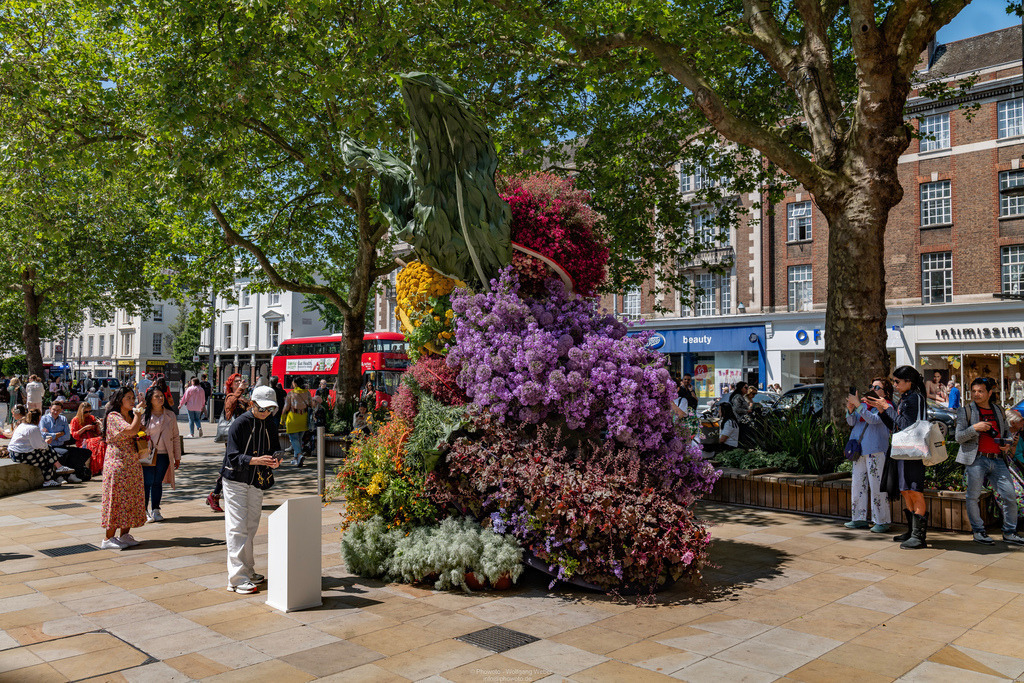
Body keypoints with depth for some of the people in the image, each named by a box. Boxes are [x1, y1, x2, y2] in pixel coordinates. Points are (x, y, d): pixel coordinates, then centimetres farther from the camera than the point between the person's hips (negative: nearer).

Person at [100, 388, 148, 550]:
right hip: (118, 463, -8)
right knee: (117, 498, -7)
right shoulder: (113, 417, -11)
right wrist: (138, 414, -11)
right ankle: (108, 539, 1)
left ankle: (124, 535, 17)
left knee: (131, 497, 9)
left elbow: (140, 434, 26)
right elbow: (131, 430, -25)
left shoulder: (131, 416, 16)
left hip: (133, 463, 9)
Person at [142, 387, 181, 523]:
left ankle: (155, 510, 18)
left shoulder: (170, 415, 7)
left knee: (158, 482, 8)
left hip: (164, 455, 2)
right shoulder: (143, 416, 0)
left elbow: (175, 437, 11)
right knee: (146, 483, -2)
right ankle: (144, 511, 10)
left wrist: (177, 457, 11)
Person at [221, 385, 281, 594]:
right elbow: (233, 457, -18)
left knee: (251, 526, 13)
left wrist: (274, 462, -13)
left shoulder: (271, 425, 5)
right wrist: (255, 460, -33)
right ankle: (237, 578, -6)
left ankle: (248, 571, 24)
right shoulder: (240, 423, -14)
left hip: (257, 482, 6)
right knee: (237, 527, -7)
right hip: (236, 480, -6)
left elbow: (273, 450, 10)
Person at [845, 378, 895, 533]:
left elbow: (873, 419, -19)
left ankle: (882, 521, -1)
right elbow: (852, 422, 9)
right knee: (858, 484, 8)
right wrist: (850, 409, -10)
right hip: (859, 450, 7)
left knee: (876, 486, -7)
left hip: (875, 450, -7)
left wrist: (858, 404, -22)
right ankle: (859, 519, 15)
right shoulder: (865, 404, 18)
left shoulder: (887, 408, -1)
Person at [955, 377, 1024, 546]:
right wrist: (974, 428, -17)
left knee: (1010, 496, -1)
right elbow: (959, 437, -1)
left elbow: (1007, 431, 25)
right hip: (976, 459, -3)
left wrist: (1007, 443, 4)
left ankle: (1009, 533, 13)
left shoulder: (998, 410, 16)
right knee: (973, 497, -1)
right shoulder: (965, 411, 5)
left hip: (997, 460, 3)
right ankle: (978, 532, 12)